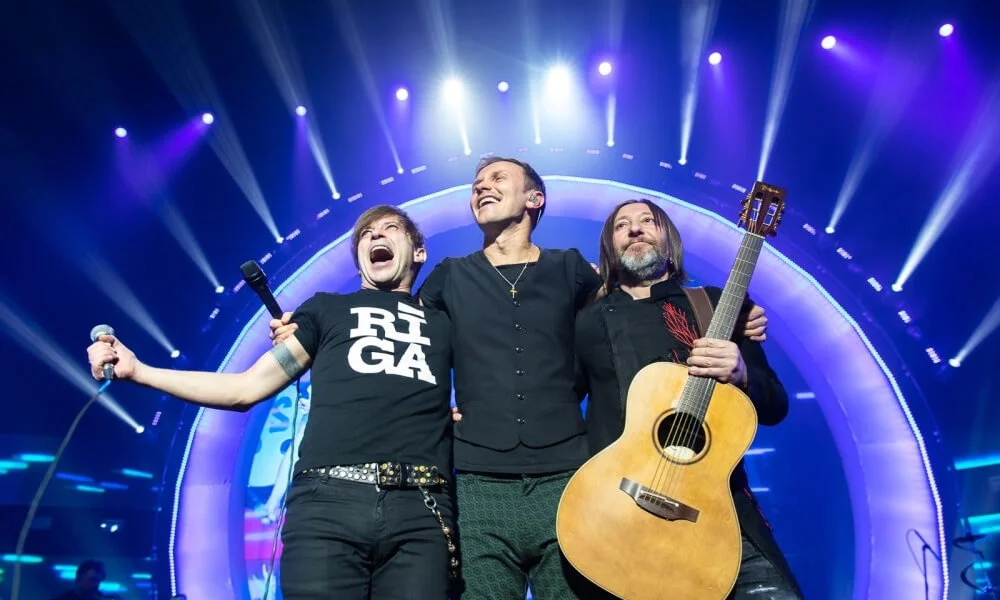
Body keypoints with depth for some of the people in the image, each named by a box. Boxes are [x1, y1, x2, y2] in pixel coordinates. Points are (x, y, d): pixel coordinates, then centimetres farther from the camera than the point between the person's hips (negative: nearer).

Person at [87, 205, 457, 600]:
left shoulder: (443, 325, 23)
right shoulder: (327, 309, 20)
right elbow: (246, 389, 17)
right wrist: (137, 370, 12)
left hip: (419, 510, 1)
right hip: (329, 501, -1)